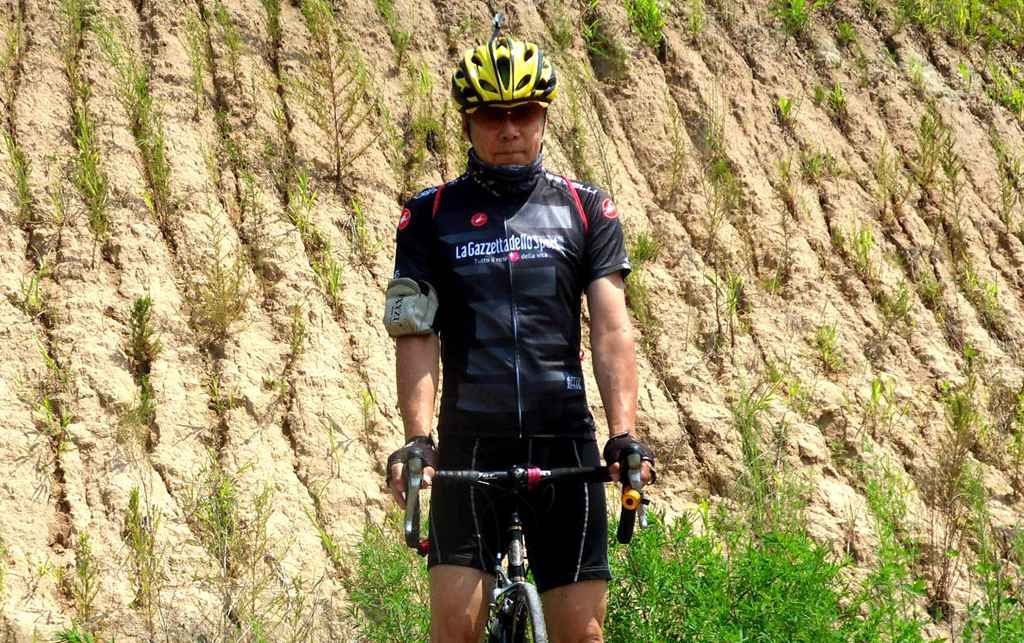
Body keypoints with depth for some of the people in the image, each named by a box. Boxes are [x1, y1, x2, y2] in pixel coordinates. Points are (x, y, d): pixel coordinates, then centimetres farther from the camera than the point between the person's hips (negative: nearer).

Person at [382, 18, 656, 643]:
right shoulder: (432, 216, 5)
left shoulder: (587, 210, 7)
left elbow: (611, 328, -1)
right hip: (470, 447, -1)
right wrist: (417, 440, -17)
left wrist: (625, 434, -15)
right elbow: (417, 336, -2)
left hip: (564, 444, 1)